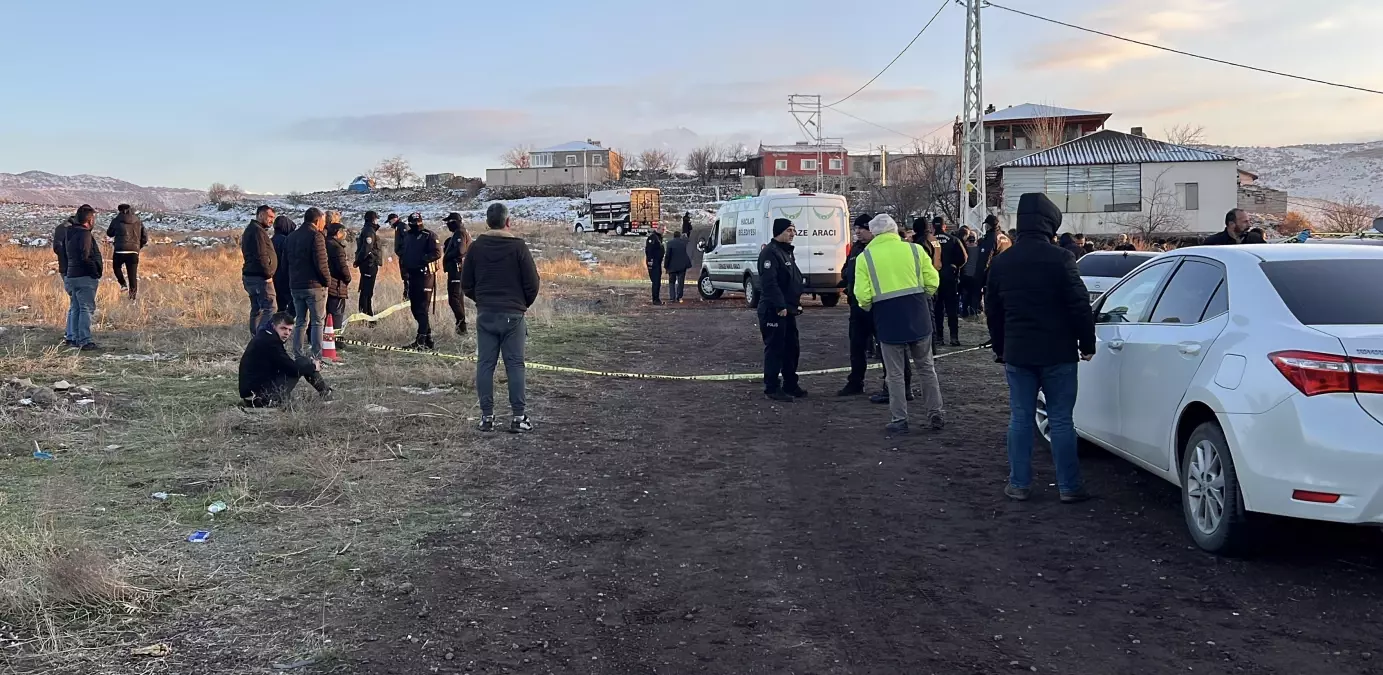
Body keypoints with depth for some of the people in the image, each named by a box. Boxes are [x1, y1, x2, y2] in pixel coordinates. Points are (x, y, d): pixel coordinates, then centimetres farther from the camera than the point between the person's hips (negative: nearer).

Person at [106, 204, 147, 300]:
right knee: (133, 274, 6)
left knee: (116, 267, 24)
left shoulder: (116, 221, 2)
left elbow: (109, 233, 17)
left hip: (120, 250, -2)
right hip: (134, 252, 2)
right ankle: (133, 294, 3)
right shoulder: (138, 222, 10)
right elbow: (145, 238, 9)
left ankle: (123, 284, 6)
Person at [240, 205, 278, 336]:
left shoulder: (250, 230, 20)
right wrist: (268, 274, -14)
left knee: (256, 310, 13)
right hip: (261, 277, -11)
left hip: (250, 276, 11)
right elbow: (261, 255, -21)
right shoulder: (258, 231, -13)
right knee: (269, 309, -13)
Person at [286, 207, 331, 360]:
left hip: (295, 286, 7)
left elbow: (285, 261, 16)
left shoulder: (291, 237, 14)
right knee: (318, 322, -2)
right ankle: (317, 357, -7)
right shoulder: (316, 236, -11)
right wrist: (327, 280, -5)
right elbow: (321, 263, -17)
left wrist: (291, 281, 19)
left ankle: (297, 356, 11)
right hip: (314, 286, -7)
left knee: (300, 322, 13)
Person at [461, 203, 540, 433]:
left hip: (484, 314, 3)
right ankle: (518, 416, 0)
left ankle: (486, 416, 7)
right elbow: (532, 284, -5)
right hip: (513, 315, -2)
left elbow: (466, 285, 7)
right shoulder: (518, 247, -6)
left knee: (485, 365, 6)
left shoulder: (476, 247, 3)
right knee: (515, 365, 1)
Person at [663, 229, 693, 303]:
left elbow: (668, 255, -11)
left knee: (671, 282, 9)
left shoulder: (670, 243, -10)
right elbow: (685, 238, 28)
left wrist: (666, 265, -4)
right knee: (680, 282, 8)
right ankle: (679, 297, 5)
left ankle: (672, 297, -2)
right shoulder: (683, 241, 1)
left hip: (672, 266, -3)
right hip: (682, 265, 3)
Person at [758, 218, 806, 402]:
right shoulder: (770, 253, -15)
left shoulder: (786, 252, 17)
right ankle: (771, 388, 1)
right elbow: (769, 283, -24)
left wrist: (795, 301, 16)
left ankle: (790, 384, 25)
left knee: (792, 348, 15)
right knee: (775, 349, -5)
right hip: (774, 311, -10)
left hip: (788, 310, 10)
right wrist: (780, 306, -26)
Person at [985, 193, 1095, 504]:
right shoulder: (1060, 259, -12)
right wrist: (1087, 342, 2)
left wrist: (1000, 347, 24)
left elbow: (992, 311, 13)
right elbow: (1080, 306, -10)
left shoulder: (1001, 263, 4)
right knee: (1061, 420, 2)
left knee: (1020, 418, 9)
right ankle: (1068, 486, 7)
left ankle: (1019, 484, 12)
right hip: (1057, 353, -4)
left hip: (1016, 353, 4)